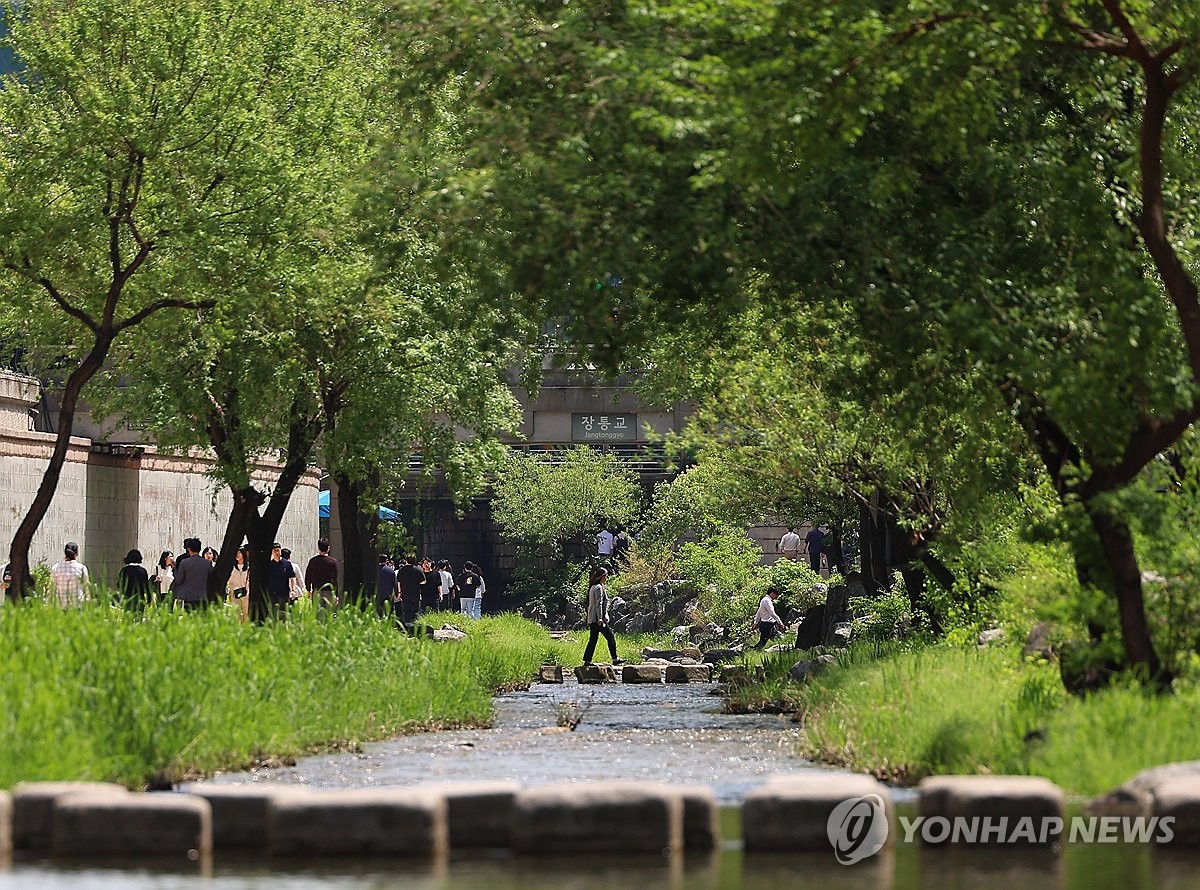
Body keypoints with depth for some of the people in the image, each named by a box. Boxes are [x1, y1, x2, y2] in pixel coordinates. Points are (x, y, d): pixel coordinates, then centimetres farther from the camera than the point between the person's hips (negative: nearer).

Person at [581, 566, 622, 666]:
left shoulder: (593, 587, 17)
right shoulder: (598, 588, -12)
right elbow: (598, 604, -18)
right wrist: (600, 618, -22)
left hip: (592, 619, 10)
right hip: (598, 618, -10)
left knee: (593, 639, 8)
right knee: (610, 637, -4)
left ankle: (587, 661, 4)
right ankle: (615, 659, -2)